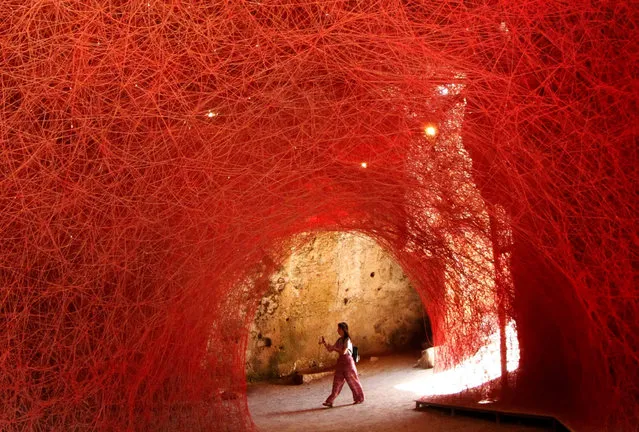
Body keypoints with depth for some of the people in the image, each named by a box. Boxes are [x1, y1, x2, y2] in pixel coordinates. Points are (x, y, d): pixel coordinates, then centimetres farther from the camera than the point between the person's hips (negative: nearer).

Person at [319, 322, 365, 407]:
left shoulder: (347, 340, -14)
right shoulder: (339, 340, 9)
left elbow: (343, 352, -23)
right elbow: (330, 350, 10)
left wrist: (334, 348, -17)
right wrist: (324, 343, -3)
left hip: (348, 362, -7)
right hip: (341, 362, 7)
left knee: (353, 381, 6)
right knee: (337, 382, 3)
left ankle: (359, 398, 23)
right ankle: (330, 401, 2)